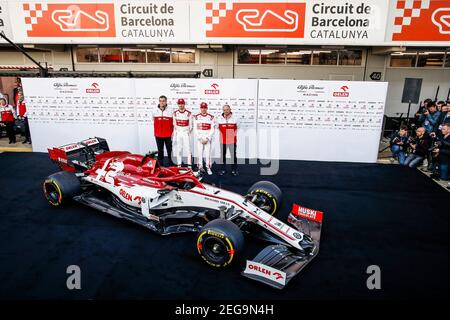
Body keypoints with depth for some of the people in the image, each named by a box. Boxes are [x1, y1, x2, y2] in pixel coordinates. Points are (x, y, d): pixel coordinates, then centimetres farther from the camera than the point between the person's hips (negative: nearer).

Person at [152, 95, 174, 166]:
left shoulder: (170, 110, -2)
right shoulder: (155, 110, 4)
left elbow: (173, 123, 1)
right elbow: (154, 122, 13)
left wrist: (172, 132, -3)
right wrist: (155, 133, 12)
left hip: (168, 135, -2)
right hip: (158, 135, 2)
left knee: (169, 149, 6)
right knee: (160, 150, 9)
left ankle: (170, 164, 18)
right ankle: (160, 165, 18)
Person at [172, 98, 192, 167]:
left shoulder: (188, 113, -2)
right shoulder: (175, 113, 6)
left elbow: (190, 125, 4)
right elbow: (174, 124, 12)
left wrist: (189, 131, -5)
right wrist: (173, 133, 6)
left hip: (186, 133, -2)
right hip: (178, 133, 2)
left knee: (188, 148, -7)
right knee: (178, 149, 6)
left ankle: (189, 164, -2)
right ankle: (179, 165, 14)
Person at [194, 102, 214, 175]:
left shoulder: (211, 117, 4)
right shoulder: (196, 117, 5)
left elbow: (212, 130, 2)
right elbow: (195, 129, 3)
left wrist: (207, 138, -6)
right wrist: (200, 138, -5)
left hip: (208, 138, -1)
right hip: (199, 138, 1)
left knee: (208, 153, -3)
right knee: (200, 152, -2)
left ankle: (208, 168, 4)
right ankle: (200, 166, 6)